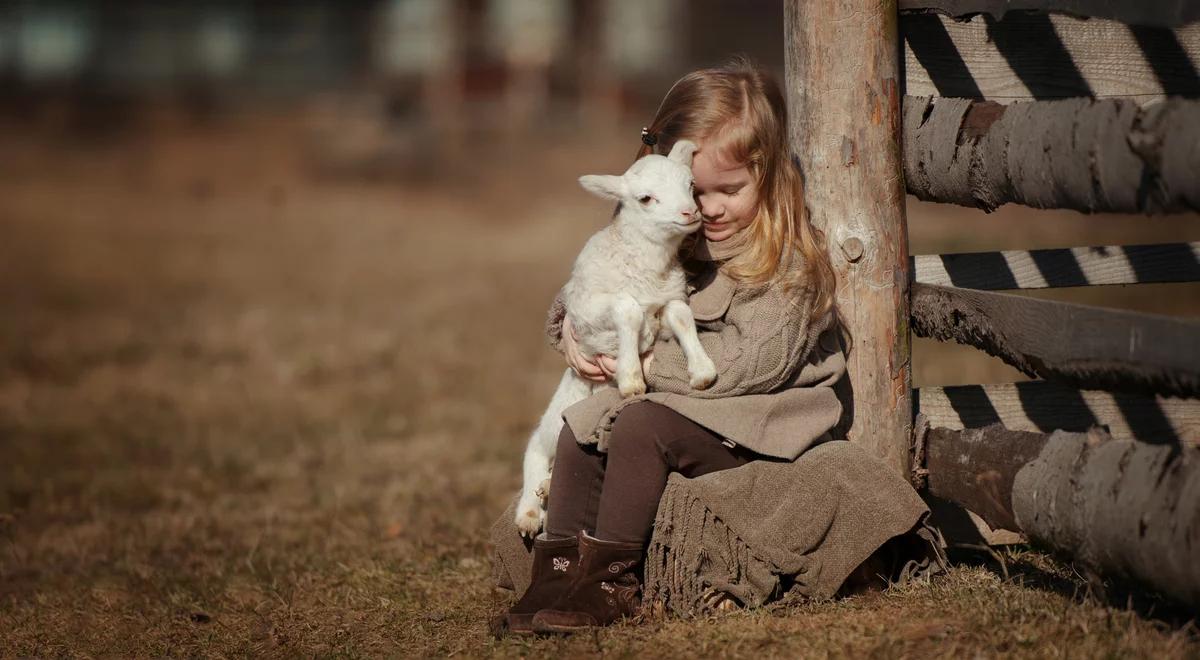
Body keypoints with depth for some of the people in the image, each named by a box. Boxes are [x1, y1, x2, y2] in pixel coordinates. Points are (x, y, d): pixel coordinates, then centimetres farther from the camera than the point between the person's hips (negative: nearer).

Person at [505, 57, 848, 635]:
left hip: (752, 420, -8)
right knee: (580, 428, -7)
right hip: (668, 398, 8)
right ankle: (557, 571, -7)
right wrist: (573, 329, -6)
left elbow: (754, 362, -23)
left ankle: (611, 579, -21)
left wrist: (654, 365, -18)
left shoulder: (788, 258, -14)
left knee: (640, 428, -27)